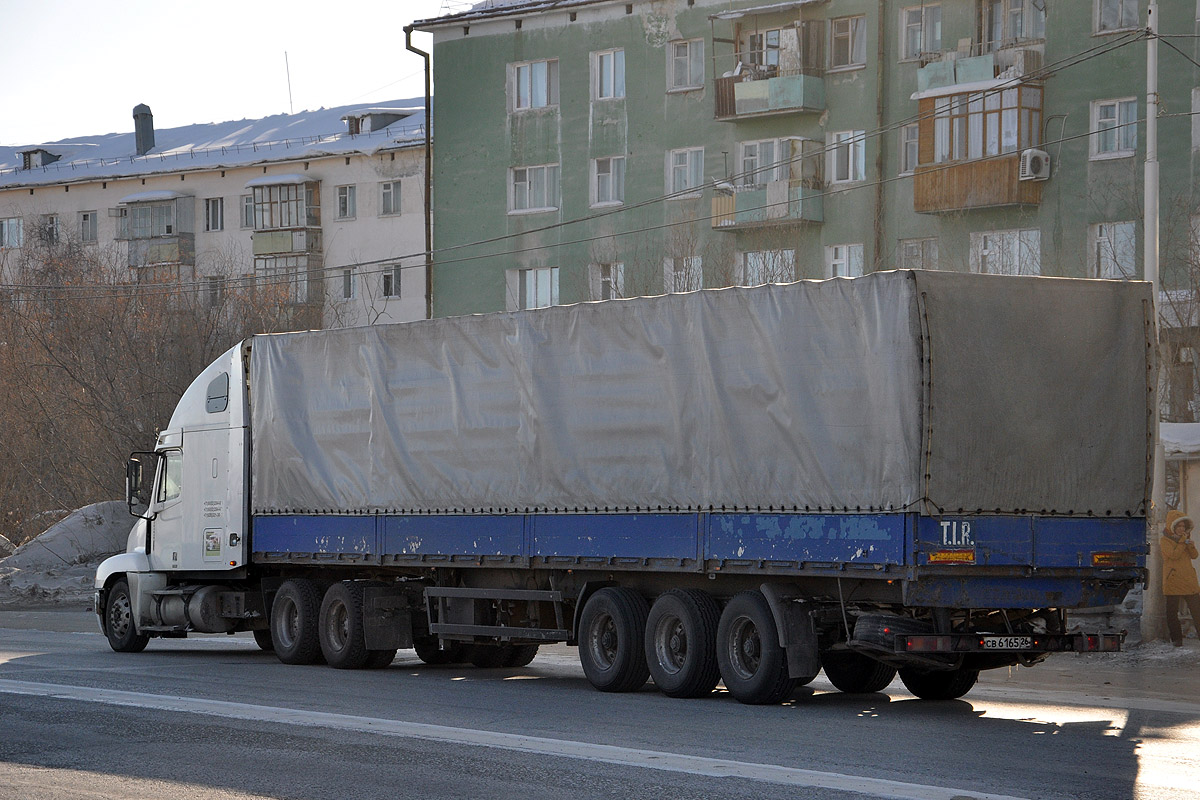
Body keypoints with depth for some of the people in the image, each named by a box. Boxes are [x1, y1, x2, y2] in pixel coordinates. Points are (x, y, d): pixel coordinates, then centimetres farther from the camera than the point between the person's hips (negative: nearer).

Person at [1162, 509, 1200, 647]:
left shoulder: (1185, 537, 17)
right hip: (1172, 580, -5)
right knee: (1172, 612, -2)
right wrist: (1183, 541, -12)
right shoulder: (1166, 540, -2)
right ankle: (1176, 639, 4)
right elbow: (1174, 555, -16)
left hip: (1188, 579, 5)